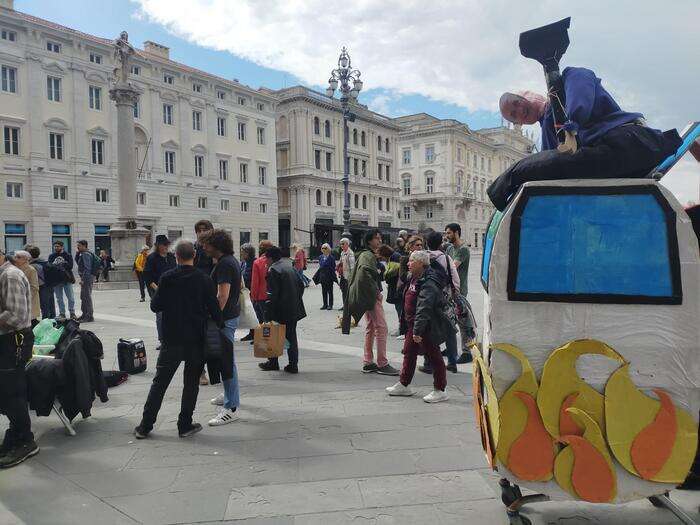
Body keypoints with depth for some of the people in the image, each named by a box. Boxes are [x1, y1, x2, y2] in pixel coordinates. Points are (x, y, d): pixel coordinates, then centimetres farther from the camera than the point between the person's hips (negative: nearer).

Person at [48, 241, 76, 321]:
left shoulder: (67, 255, 3)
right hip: (56, 280, 3)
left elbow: (70, 266, -8)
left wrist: (56, 266, -11)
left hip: (67, 279, -3)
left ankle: (72, 313, 8)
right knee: (59, 298, 9)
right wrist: (62, 265, -16)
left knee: (71, 297, -1)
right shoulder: (51, 256, 10)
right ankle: (62, 313, 18)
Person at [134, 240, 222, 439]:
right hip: (196, 340, -1)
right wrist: (220, 326, 8)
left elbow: (155, 306, -1)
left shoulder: (166, 277, -5)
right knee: (191, 384, 10)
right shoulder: (203, 280, -7)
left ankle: (145, 426, 16)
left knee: (159, 382, 11)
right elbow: (214, 309, -7)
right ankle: (185, 425, 14)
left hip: (171, 340, 1)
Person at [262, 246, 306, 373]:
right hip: (294, 309, 7)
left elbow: (272, 294, -18)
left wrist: (268, 313, -14)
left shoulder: (273, 270, -14)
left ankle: (273, 362, 20)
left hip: (281, 310, -7)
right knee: (291, 336, 11)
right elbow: (301, 285, 15)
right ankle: (293, 365, 13)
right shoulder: (290, 266, 10)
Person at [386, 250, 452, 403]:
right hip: (414, 325, 10)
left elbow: (423, 310, -30)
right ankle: (403, 385, 31)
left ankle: (440, 391, 13)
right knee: (409, 353, 17)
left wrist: (418, 330, -32)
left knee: (433, 356, 1)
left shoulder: (428, 283, -23)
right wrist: (412, 328, 23)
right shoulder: (415, 279, 9)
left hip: (427, 328, -10)